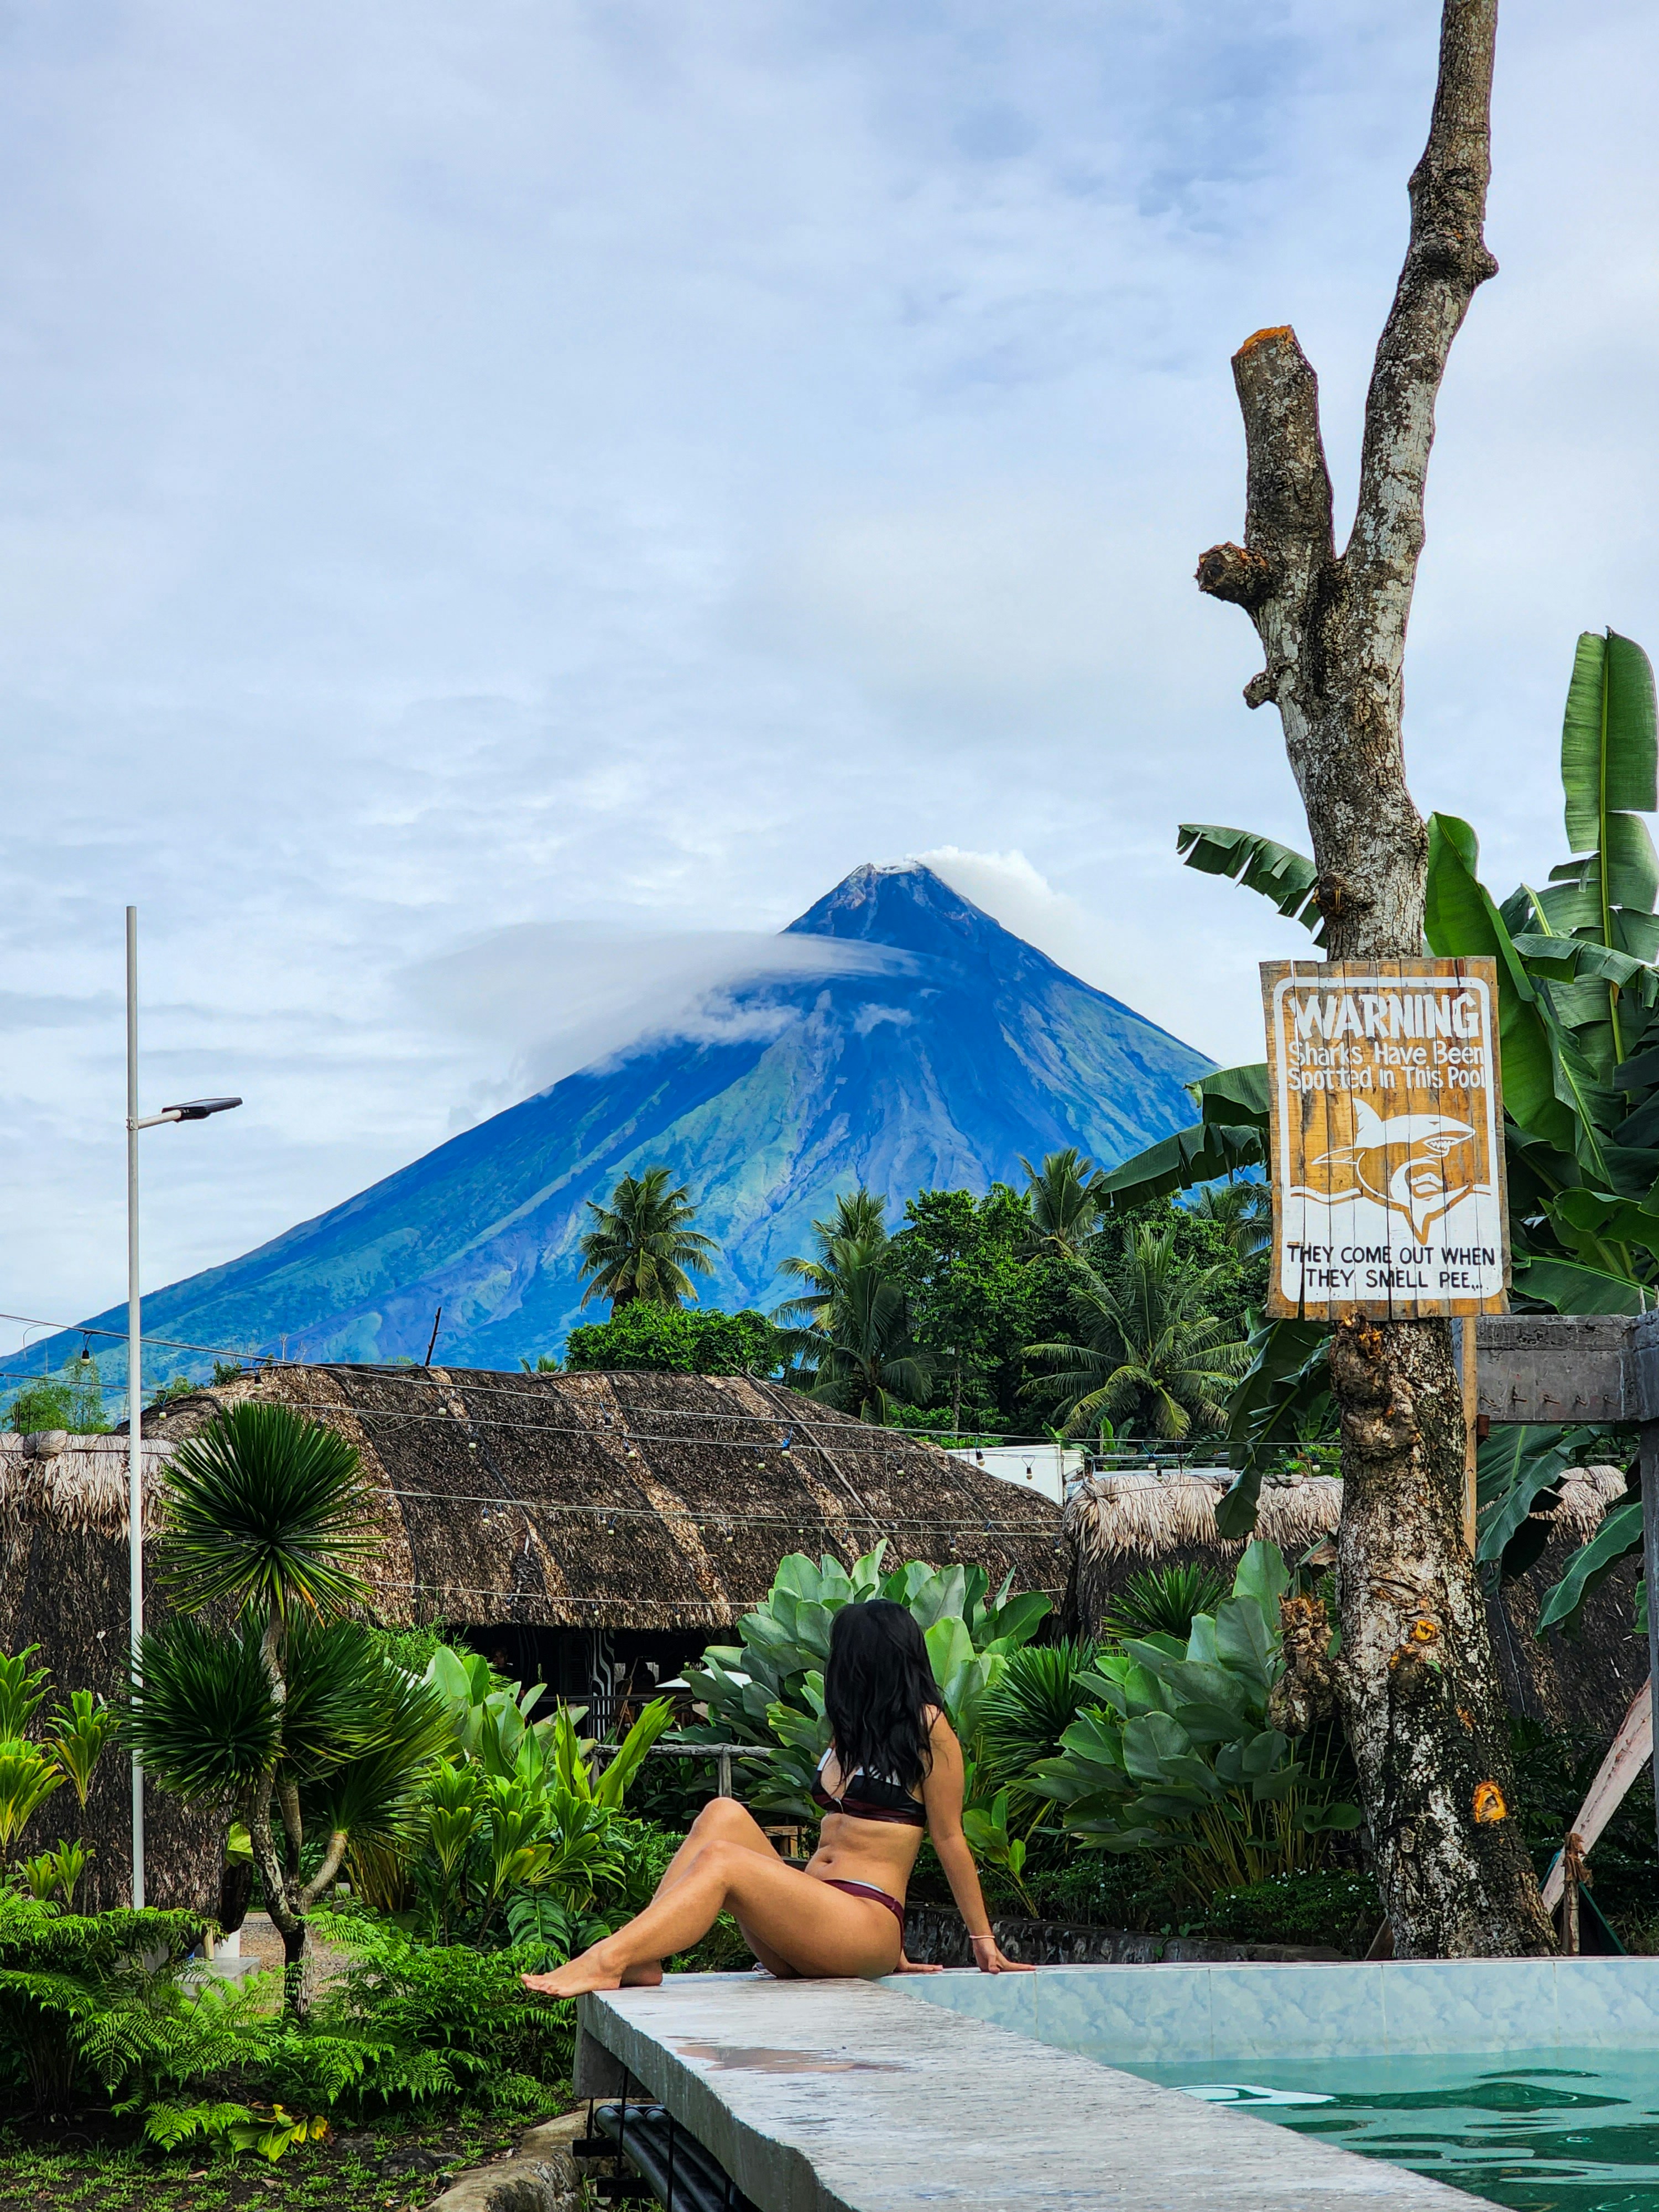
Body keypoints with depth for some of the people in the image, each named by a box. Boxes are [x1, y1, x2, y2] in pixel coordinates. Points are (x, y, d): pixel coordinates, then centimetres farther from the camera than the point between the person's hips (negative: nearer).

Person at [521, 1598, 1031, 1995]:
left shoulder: (927, 1727, -1)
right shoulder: (849, 1731, 23)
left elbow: (949, 1839, -1)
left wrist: (984, 1942, 2)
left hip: (866, 1926, -8)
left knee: (721, 1860, -25)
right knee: (724, 1815, -12)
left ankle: (605, 1962, -39)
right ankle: (640, 1957, -25)